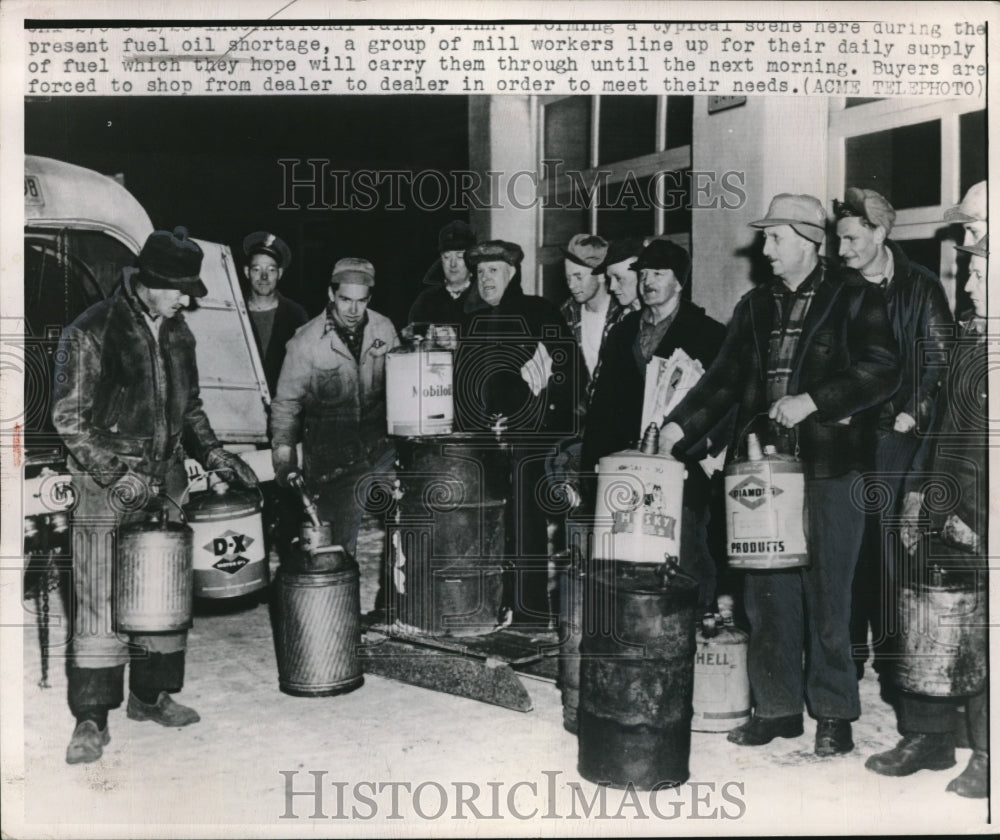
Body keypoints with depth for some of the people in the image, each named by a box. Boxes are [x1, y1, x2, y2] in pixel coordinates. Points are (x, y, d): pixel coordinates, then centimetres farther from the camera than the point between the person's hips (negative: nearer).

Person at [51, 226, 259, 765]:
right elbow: (69, 419, -10)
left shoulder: (177, 334, 9)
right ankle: (91, 720, 7)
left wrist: (216, 457, 7)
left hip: (166, 483, 6)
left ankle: (152, 696, 26)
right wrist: (118, 474, -17)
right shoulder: (91, 333, -11)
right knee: (101, 606, -3)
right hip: (105, 489, -6)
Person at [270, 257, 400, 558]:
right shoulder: (306, 342, -10)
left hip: (378, 442, 3)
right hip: (331, 455, -3)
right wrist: (284, 449, -11)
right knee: (341, 542, -5)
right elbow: (286, 401, -2)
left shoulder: (384, 330, -1)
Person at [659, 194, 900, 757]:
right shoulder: (756, 307, 15)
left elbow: (883, 372, -9)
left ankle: (834, 714, 16)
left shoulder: (856, 298, 1)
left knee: (827, 595, 1)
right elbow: (726, 378, 12)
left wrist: (811, 400, -17)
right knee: (767, 593, 7)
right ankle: (778, 708, 20)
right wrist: (680, 425, -1)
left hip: (831, 468, -5)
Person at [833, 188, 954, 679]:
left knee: (890, 539, -3)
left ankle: (892, 653, 8)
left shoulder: (920, 287, 1)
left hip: (897, 432, -3)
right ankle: (850, 652, 10)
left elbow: (940, 360, -3)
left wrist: (913, 413, -12)